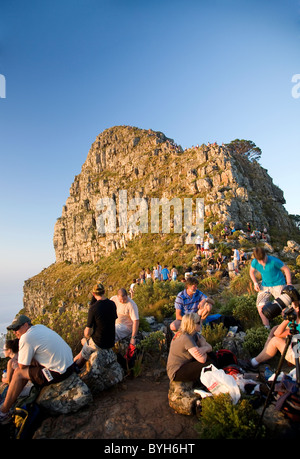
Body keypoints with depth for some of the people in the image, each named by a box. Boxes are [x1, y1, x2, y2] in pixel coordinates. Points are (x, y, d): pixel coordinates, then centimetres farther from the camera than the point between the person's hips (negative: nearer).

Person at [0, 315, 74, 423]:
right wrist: (32, 359, 5)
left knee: (18, 373, 1)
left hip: (60, 373, -9)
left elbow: (22, 365, -6)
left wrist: (31, 361, 13)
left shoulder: (26, 338, -14)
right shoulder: (40, 327, 10)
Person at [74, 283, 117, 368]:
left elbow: (87, 332, -18)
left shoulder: (93, 308, -23)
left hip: (98, 343, -5)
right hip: (111, 342, 5)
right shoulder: (112, 304, -6)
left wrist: (88, 337, 6)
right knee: (84, 341, 30)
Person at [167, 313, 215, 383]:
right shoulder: (186, 338, -28)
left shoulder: (195, 334, 1)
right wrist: (203, 345, -12)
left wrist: (204, 349, -26)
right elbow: (202, 359, -31)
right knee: (210, 364, -17)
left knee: (211, 355, -1)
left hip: (184, 364, 9)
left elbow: (210, 347, -1)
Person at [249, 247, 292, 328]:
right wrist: (255, 283, -3)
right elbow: (251, 272, 8)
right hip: (265, 286, 4)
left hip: (278, 285, -3)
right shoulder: (254, 262, -13)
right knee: (260, 306, -7)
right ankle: (267, 327, 9)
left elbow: (286, 269, -8)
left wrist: (289, 283, -12)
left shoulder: (274, 261, -24)